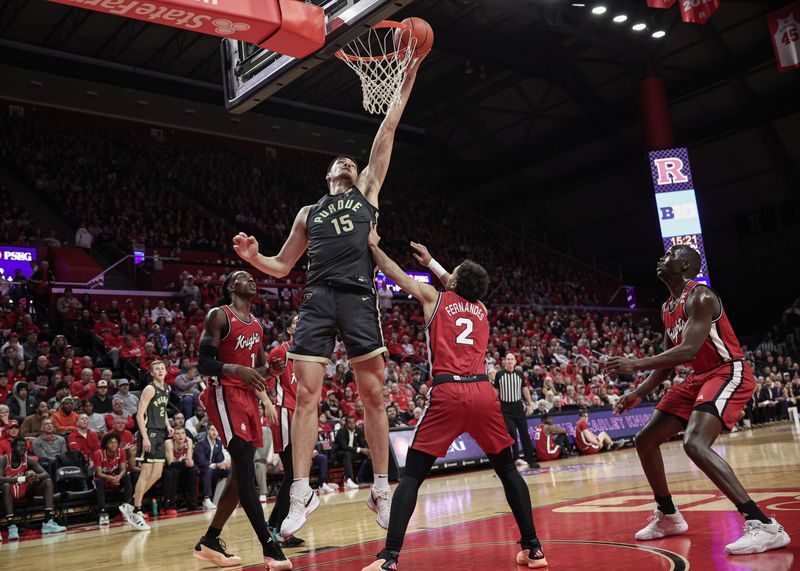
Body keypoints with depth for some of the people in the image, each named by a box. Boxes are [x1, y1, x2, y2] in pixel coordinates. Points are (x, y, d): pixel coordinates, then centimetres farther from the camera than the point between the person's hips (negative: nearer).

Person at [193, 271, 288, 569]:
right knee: (247, 474, -15)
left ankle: (209, 542, 21)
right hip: (226, 396, -9)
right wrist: (237, 370, -30)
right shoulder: (218, 316, -6)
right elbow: (204, 363, -13)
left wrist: (266, 400, 9)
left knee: (239, 476, 9)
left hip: (249, 398, 9)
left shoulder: (256, 324, 17)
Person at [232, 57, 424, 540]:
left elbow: (387, 130, 16)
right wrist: (253, 256, 3)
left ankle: (382, 489, 9)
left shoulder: (367, 191, 20)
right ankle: (302, 492, -3)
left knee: (373, 395, -1)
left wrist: (406, 84, 13)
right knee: (307, 395, -7)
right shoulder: (308, 213, 23)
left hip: (360, 298, -1)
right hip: (318, 300, 2)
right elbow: (282, 267, 22)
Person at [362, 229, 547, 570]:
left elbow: (395, 273, 21)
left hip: (448, 393, -3)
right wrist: (430, 261, 54)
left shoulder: (434, 299, 13)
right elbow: (460, 289, 44)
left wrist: (373, 244, 32)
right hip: (483, 392, 3)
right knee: (507, 470, 18)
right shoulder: (481, 308, 23)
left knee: (412, 475, 3)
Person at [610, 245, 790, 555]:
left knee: (695, 443, -32)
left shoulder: (700, 296, -18)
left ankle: (764, 525, -29)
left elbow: (689, 350, -29)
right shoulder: (667, 308, 12)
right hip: (698, 378, 10)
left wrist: (636, 364, -27)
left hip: (729, 373, -10)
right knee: (645, 440, 9)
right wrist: (638, 393, 10)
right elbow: (668, 360, 18)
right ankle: (668, 517, 25)